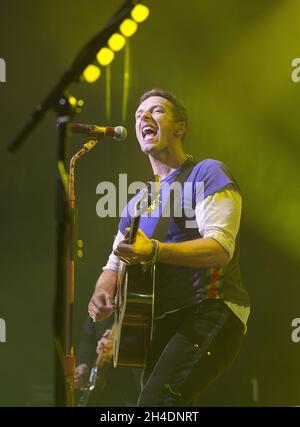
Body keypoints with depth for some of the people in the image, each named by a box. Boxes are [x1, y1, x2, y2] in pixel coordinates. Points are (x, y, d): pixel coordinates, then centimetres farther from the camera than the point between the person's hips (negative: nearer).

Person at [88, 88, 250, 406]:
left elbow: (220, 248, -14)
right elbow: (116, 263, 23)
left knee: (156, 402, -29)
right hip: (160, 325, 8)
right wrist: (103, 291, -2)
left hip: (211, 312, -8)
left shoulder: (206, 174, -1)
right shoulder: (138, 202, 22)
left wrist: (154, 251, -27)